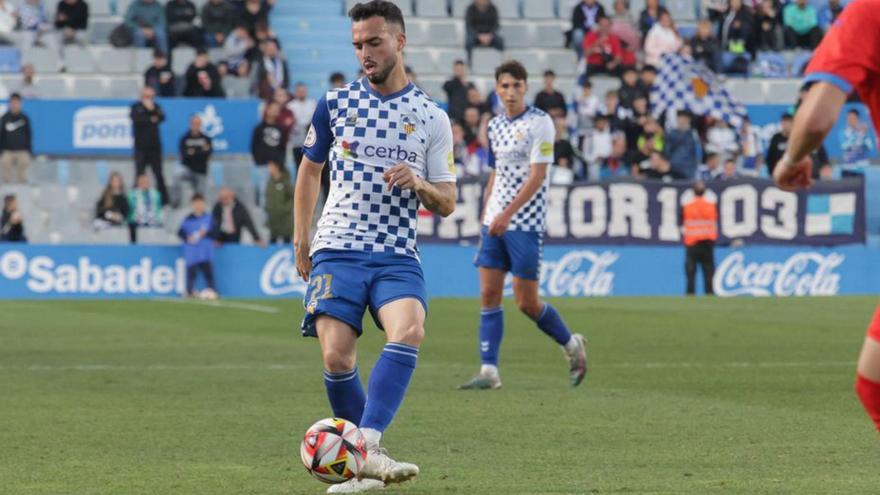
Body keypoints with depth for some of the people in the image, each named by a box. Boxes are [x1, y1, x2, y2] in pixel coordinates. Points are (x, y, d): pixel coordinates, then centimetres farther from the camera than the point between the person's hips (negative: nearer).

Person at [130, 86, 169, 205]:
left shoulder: (156, 107, 10)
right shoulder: (136, 107, 3)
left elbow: (161, 118, -7)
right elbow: (135, 119, -16)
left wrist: (152, 109, -18)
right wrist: (151, 119, -13)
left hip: (155, 146, 2)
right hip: (141, 147, -2)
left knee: (159, 175, 2)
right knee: (139, 174, -2)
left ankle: (164, 199, 8)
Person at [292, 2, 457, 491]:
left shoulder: (432, 117, 7)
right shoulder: (335, 103, 9)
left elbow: (447, 204, 10)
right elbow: (310, 169, 23)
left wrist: (419, 184, -12)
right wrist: (301, 237, 14)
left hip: (398, 256, -1)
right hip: (337, 251, 1)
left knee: (409, 330, -30)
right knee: (336, 357, -15)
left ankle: (369, 447, -36)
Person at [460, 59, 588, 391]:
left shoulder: (540, 123, -9)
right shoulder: (495, 125, 12)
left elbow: (537, 176, -15)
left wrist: (507, 214, -22)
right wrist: (486, 214, 17)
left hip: (525, 223, -6)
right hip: (495, 223, 6)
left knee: (526, 302, -4)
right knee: (488, 294, -2)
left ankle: (572, 345, 20)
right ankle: (489, 371, -2)